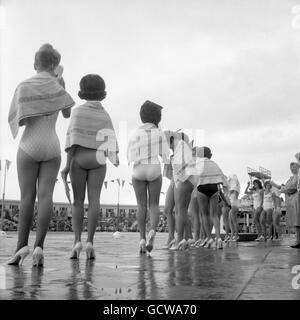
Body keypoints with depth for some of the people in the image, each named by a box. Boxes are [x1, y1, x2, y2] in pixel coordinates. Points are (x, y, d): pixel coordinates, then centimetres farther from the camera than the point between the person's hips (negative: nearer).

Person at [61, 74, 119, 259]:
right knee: (94, 201, -5)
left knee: (78, 201, 3)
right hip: (97, 161, 1)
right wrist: (115, 159, 16)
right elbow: (110, 141, -1)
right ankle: (90, 242, -16)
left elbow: (73, 138, -9)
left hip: (78, 159, -1)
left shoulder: (78, 112, 0)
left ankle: (77, 241, -9)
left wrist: (67, 165, -10)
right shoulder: (105, 116, 6)